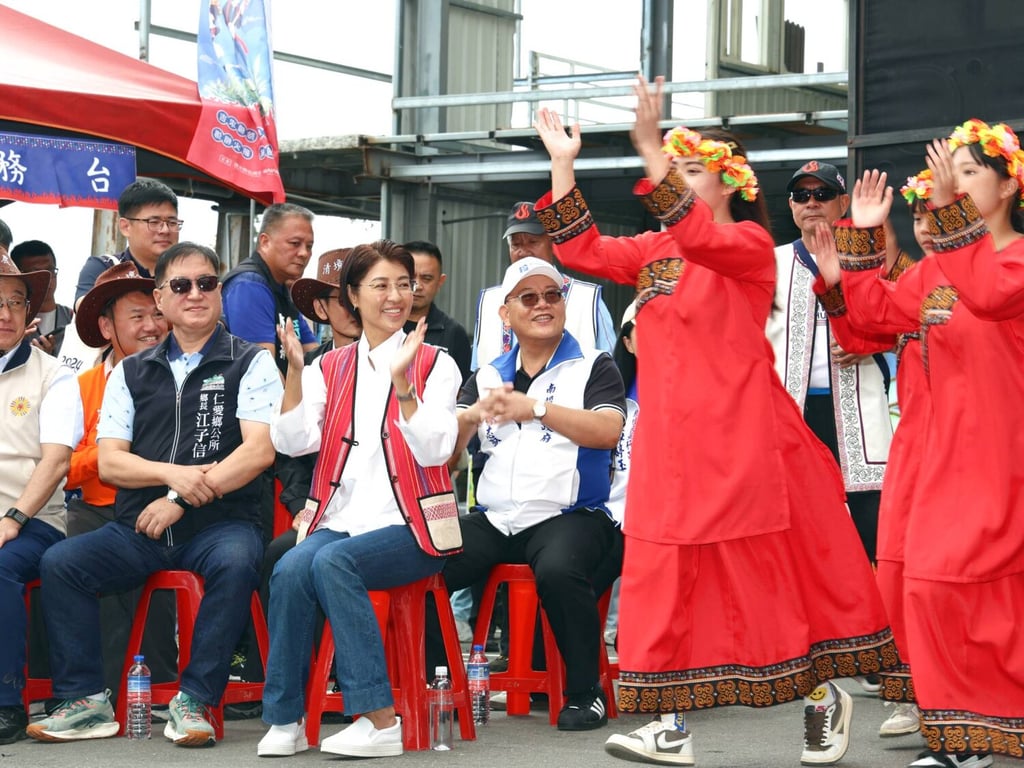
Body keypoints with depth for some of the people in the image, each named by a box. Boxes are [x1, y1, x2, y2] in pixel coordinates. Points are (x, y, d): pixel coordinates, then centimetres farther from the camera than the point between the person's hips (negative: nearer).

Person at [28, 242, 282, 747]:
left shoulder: (251, 364, 6)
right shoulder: (131, 373, 17)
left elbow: (258, 451, -7)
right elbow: (108, 462, 8)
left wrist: (181, 500, -13)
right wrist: (172, 473, -12)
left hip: (219, 522, -3)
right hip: (138, 527, 4)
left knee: (237, 562, -36)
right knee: (60, 564, -20)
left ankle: (194, 700, -25)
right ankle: (86, 703, -12)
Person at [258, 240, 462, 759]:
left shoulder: (434, 364, 5)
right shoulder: (330, 369, 14)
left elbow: (433, 449, -10)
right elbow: (293, 441, 0)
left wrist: (401, 379, -21)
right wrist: (294, 369, -11)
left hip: (407, 527, -3)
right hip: (340, 519, 3)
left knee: (333, 561, -32)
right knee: (290, 569, -28)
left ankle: (380, 719, -29)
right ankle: (285, 720, -19)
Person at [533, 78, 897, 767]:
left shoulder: (750, 243, -4)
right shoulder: (654, 253, 16)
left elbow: (699, 237, -24)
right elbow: (582, 249, 10)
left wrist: (651, 149, -32)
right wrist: (563, 165, 3)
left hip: (739, 439, -6)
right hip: (671, 439, 6)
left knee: (762, 573, -1)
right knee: (667, 569, 2)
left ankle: (822, 695, 16)